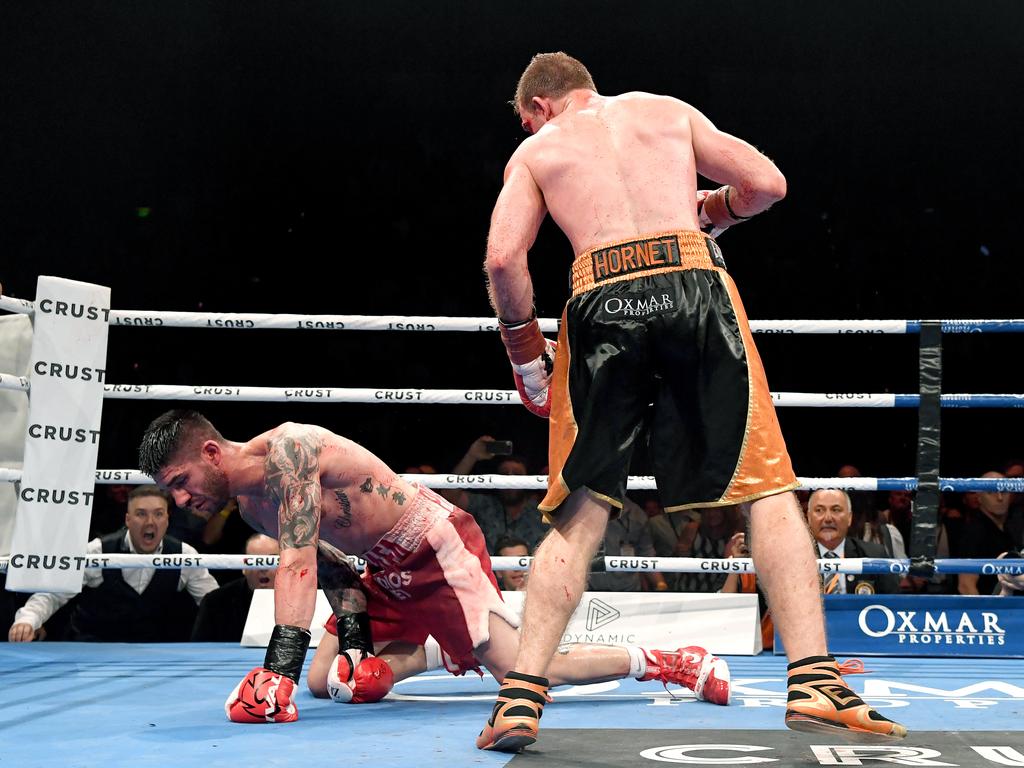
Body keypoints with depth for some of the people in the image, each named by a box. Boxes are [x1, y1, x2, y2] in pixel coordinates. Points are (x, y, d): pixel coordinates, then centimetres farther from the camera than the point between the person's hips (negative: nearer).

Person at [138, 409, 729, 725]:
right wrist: (354, 639, -6)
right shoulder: (250, 506, 6)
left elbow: (298, 564, -34)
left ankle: (675, 663, -1)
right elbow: (330, 568, 10)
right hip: (387, 574, 9)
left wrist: (279, 666, -40)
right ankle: (438, 650, 26)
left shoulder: (286, 449, -24)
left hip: (439, 548, -9)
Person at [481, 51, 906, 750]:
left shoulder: (534, 150, 21)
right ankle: (815, 681, -6)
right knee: (768, 487, 3)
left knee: (581, 512, 6)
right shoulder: (668, 109, 25)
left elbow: (503, 259, 5)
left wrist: (528, 352, 17)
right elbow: (767, 183, 16)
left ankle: (521, 694, -2)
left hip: (599, 305, 0)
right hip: (694, 286, 0)